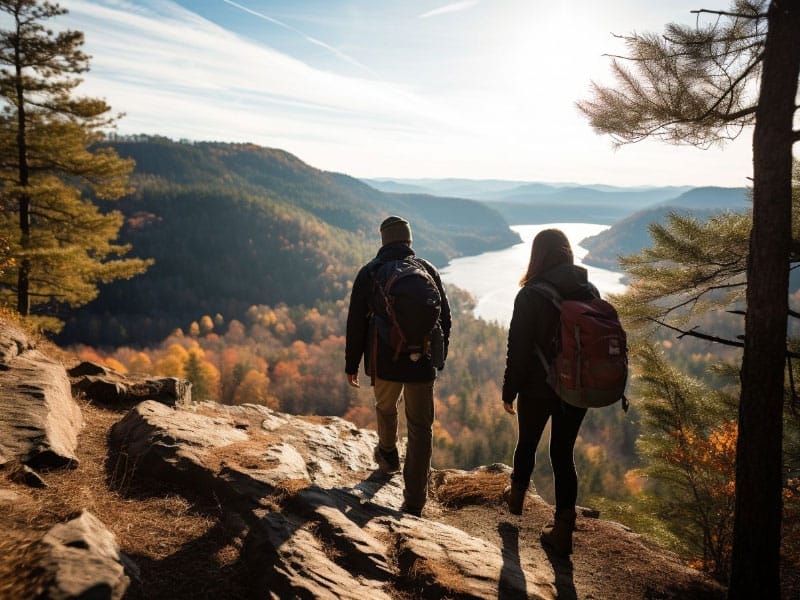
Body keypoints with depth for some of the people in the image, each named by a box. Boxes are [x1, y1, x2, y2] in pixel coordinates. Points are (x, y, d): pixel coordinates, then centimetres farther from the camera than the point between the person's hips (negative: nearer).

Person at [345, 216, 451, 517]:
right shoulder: (428, 270, 2)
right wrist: (440, 356, 19)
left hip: (384, 361, 0)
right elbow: (444, 317, 7)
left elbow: (356, 323, -2)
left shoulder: (368, 273, -2)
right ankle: (415, 500, 7)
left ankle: (388, 455, 52)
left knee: (385, 408, 28)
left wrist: (352, 364, 7)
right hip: (422, 363, 0)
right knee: (420, 428, 7)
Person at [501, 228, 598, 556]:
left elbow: (518, 348, -14)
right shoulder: (590, 291, -2)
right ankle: (563, 528, 13)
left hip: (538, 388, -3)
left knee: (527, 443, 20)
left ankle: (516, 496, 44)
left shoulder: (531, 295, -16)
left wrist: (509, 390, -3)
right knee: (563, 453, 13)